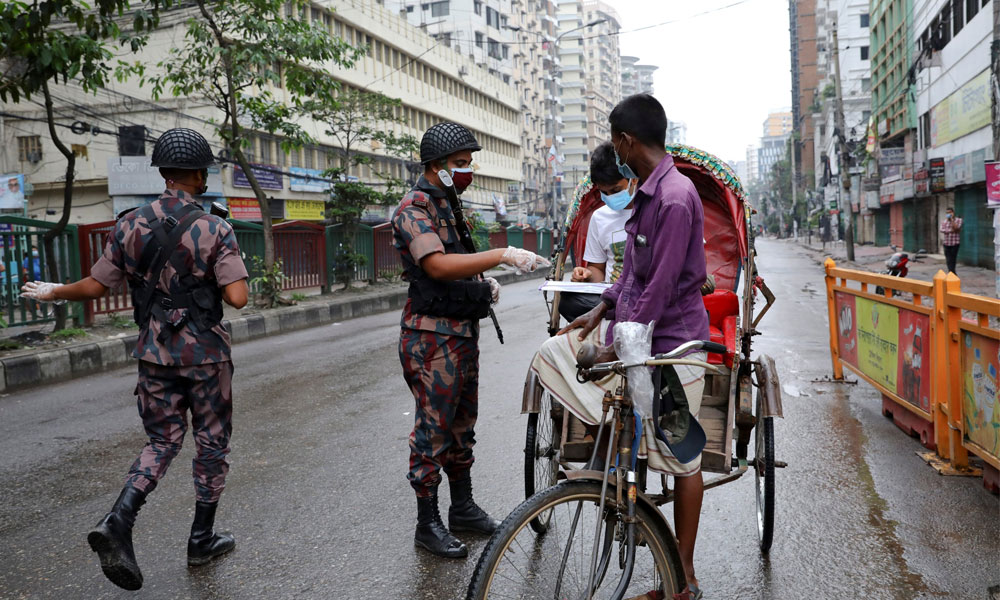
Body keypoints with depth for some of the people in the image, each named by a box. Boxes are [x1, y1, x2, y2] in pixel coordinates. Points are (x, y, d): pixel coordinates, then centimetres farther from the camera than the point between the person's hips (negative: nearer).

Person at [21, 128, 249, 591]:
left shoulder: (130, 226, -1)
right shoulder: (214, 230, -13)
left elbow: (95, 286, 4)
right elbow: (237, 297, -19)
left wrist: (53, 292, 24)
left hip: (155, 353, 4)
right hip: (205, 354, -4)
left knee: (162, 440, 17)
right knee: (212, 443, 12)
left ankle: (118, 520, -4)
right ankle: (202, 539, 22)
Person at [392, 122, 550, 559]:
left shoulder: (451, 207, 17)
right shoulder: (414, 208, -13)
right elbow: (438, 265, -28)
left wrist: (485, 283, 6)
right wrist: (502, 255, -32)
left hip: (464, 330, 9)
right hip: (432, 335, -9)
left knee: (462, 423, 17)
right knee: (433, 429, -2)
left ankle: (463, 508, 30)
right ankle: (428, 524, 11)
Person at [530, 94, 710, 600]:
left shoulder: (675, 198, -21)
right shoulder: (647, 192, 9)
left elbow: (661, 288, -23)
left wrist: (617, 349, -18)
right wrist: (603, 307, 9)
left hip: (668, 342, -9)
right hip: (632, 327, 9)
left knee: (680, 459, 2)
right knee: (551, 354, 4)